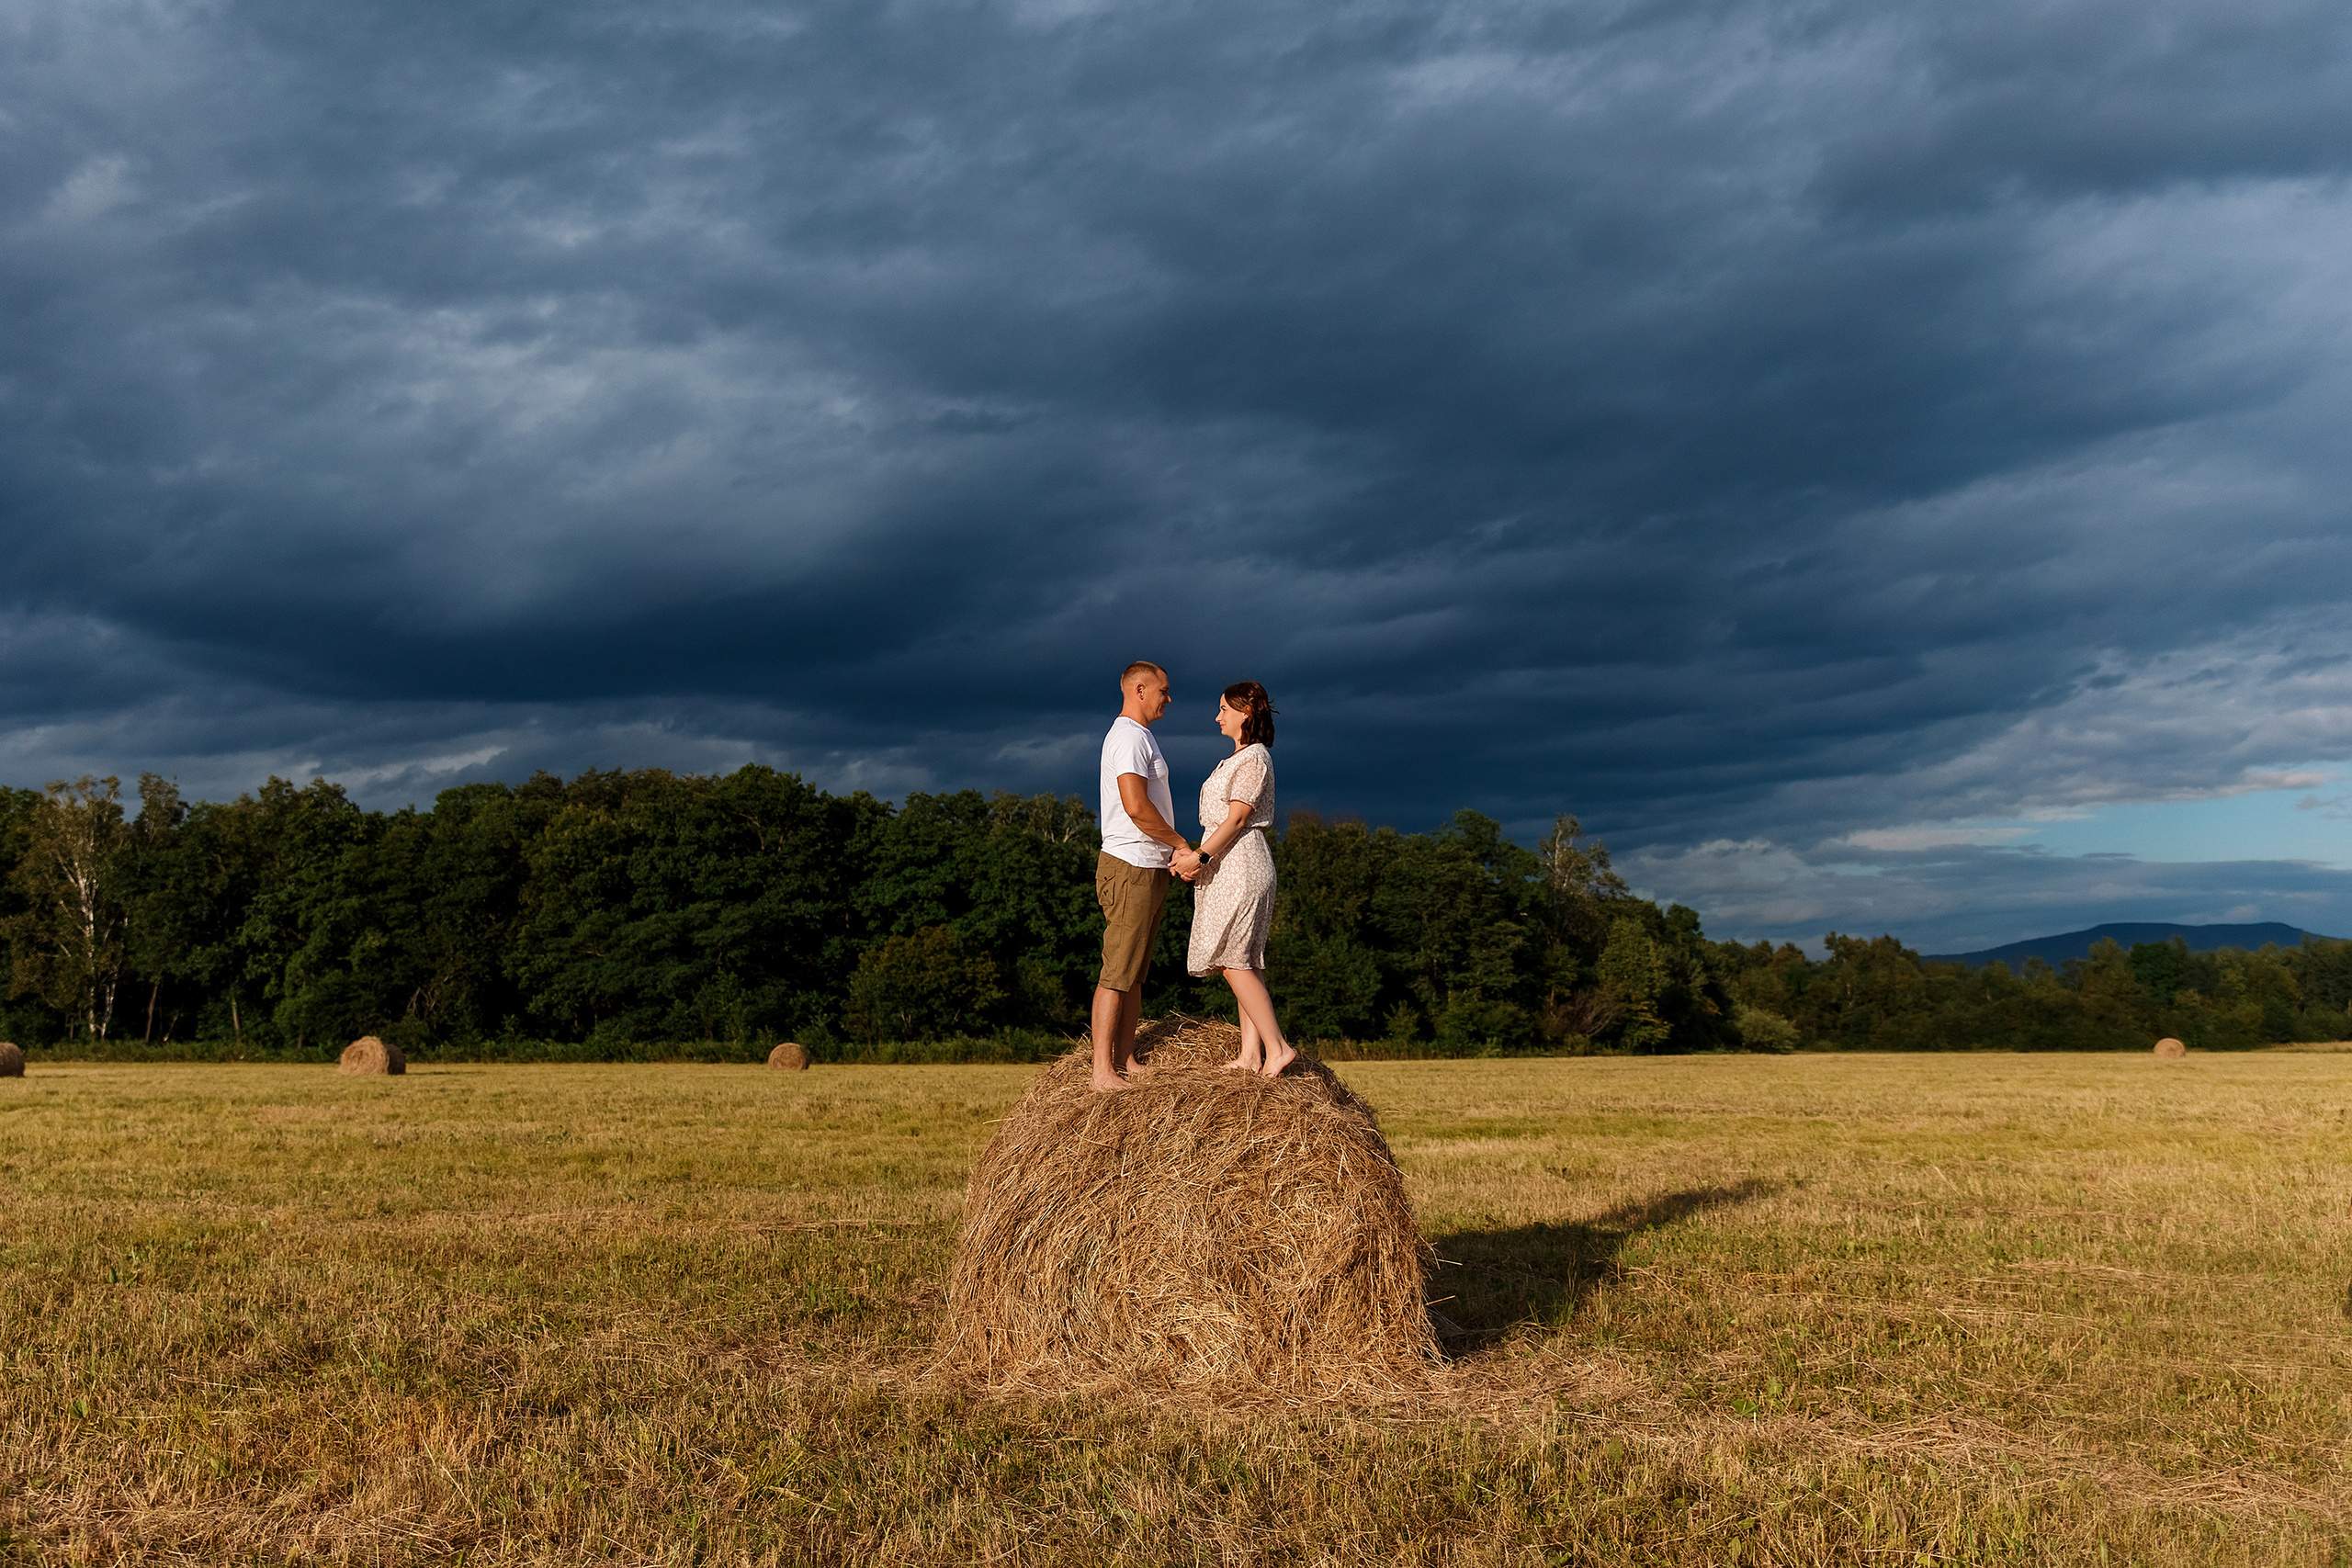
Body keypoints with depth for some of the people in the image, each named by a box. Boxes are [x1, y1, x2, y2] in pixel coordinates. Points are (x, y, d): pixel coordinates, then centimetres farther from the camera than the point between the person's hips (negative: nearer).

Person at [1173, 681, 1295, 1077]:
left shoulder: (1254, 758, -11)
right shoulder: (1238, 758, 19)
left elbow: (1237, 819, -17)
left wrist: (1201, 856, -18)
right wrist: (1194, 856, 10)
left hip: (1240, 866, -10)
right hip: (1227, 865, 10)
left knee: (1234, 963, -12)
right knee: (1246, 963, 6)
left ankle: (1277, 1046, -11)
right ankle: (1250, 1053, 6)